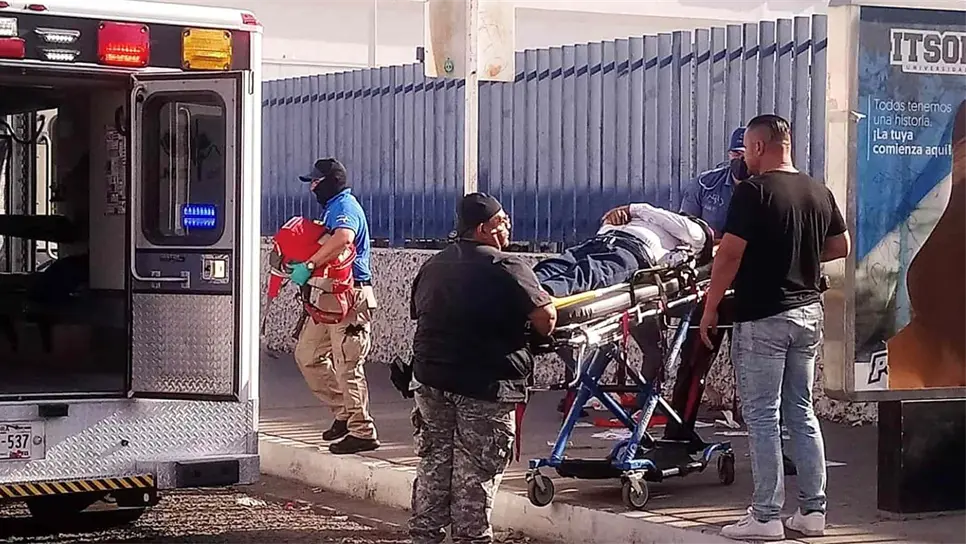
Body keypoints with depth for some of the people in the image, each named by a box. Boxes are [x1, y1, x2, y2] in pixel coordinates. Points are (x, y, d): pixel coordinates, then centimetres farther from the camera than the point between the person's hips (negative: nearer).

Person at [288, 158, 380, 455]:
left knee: (347, 364, -7)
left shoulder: (345, 207, -15)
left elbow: (343, 238, -37)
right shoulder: (333, 207, 19)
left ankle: (362, 432, 0)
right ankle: (345, 412, 20)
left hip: (350, 296, -11)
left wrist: (308, 265, -33)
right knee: (307, 354, 13)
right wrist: (302, 265, 9)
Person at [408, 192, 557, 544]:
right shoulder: (506, 268, -12)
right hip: (485, 386, -7)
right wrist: (542, 334, 3)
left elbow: (419, 314, 20)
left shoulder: (431, 267, 12)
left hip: (431, 381, 7)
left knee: (434, 463, 15)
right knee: (476, 474, 1)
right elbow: (545, 317, -17)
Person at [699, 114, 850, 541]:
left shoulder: (754, 191, -13)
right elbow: (841, 246, 16)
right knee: (801, 412, 13)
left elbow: (729, 254, -17)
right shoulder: (820, 192, 7)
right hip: (809, 311, 7)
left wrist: (710, 310, -9)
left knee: (762, 416, -1)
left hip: (763, 318, -7)